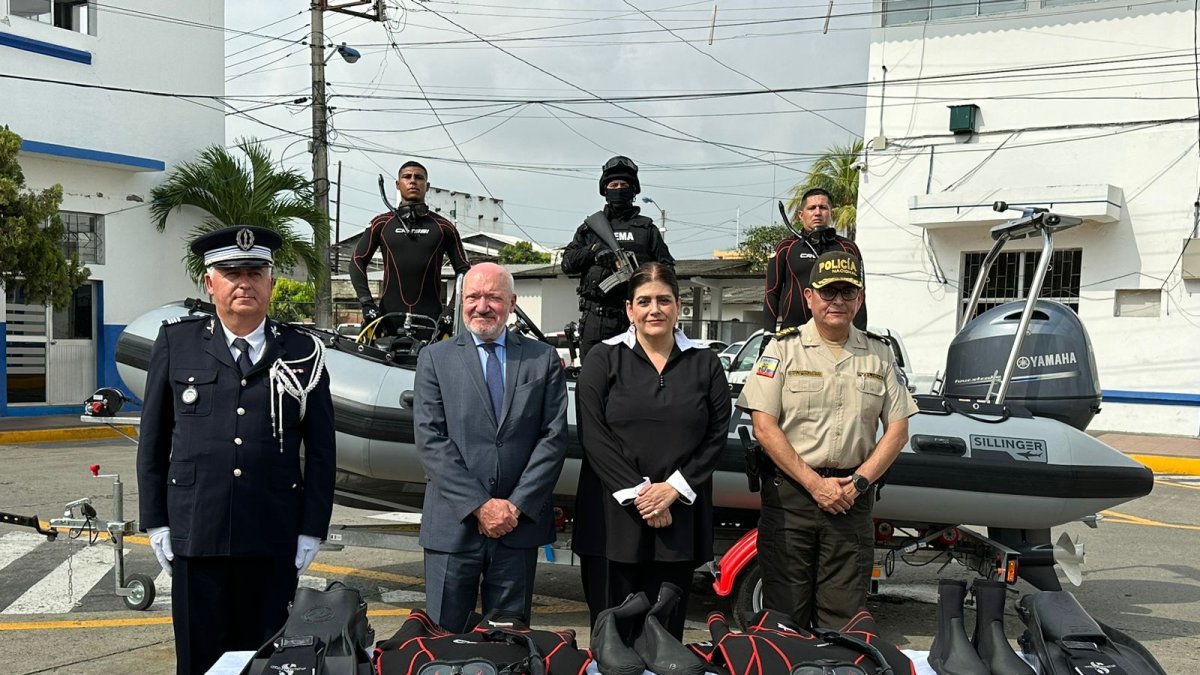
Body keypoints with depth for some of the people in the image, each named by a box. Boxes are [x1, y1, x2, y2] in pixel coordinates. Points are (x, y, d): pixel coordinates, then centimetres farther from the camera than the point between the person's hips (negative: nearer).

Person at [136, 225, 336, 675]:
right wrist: (156, 522, 5)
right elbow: (153, 439, 8)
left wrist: (312, 531, 1)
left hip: (273, 541, 0)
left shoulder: (302, 353, 2)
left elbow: (320, 451, 4)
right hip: (195, 536, 0)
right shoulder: (176, 343, 4)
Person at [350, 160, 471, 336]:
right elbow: (358, 261, 12)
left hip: (430, 319, 0)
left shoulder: (444, 227, 12)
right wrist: (366, 302, -2)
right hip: (389, 319, 1)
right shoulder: (381, 223, 13)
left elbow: (463, 269, 12)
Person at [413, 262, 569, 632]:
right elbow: (430, 439, -5)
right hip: (453, 525, -1)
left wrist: (517, 505, -9)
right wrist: (479, 505, -12)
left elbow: (554, 437, 0)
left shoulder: (543, 359, 7)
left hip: (520, 523, 1)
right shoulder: (435, 358, 4)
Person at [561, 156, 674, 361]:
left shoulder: (646, 228, 14)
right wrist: (593, 250, -7)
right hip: (596, 315, 1)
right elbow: (567, 263, 9)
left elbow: (666, 267, 10)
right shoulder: (590, 226, 16)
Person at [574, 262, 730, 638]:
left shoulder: (705, 363, 9)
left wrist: (673, 488, -8)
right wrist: (636, 493, -12)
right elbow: (593, 435, -5)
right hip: (613, 513, -1)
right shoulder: (604, 359, 3)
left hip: (679, 517, 2)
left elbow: (717, 434, 3)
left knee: (667, 628, 5)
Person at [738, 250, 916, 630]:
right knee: (785, 614, 1)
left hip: (852, 499, 2)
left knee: (843, 616, 3)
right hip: (789, 495, -2)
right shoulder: (784, 349, 2)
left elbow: (897, 430, 9)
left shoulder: (878, 354, 11)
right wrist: (815, 483, -11)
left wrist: (859, 482, -4)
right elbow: (764, 427, -5)